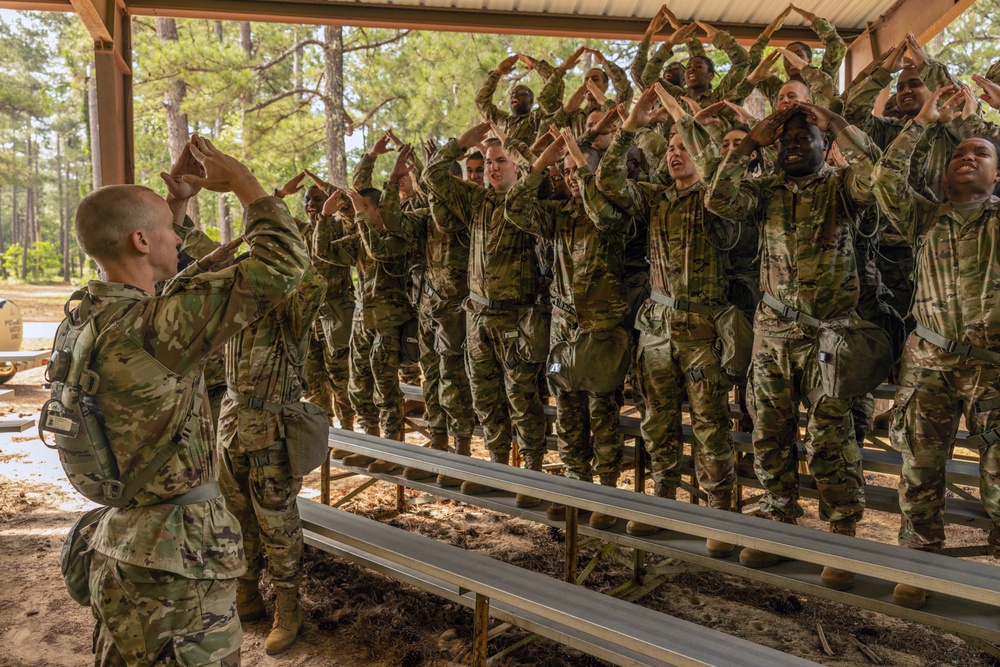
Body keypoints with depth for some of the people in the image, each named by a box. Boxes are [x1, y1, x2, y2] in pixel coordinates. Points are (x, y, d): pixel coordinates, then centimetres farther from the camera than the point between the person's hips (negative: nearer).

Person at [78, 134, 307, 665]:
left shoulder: (87, 316, 0)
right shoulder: (151, 327, -27)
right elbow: (283, 264, -28)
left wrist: (179, 197, 23)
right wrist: (240, 181, -13)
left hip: (116, 545, 9)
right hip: (176, 561, -9)